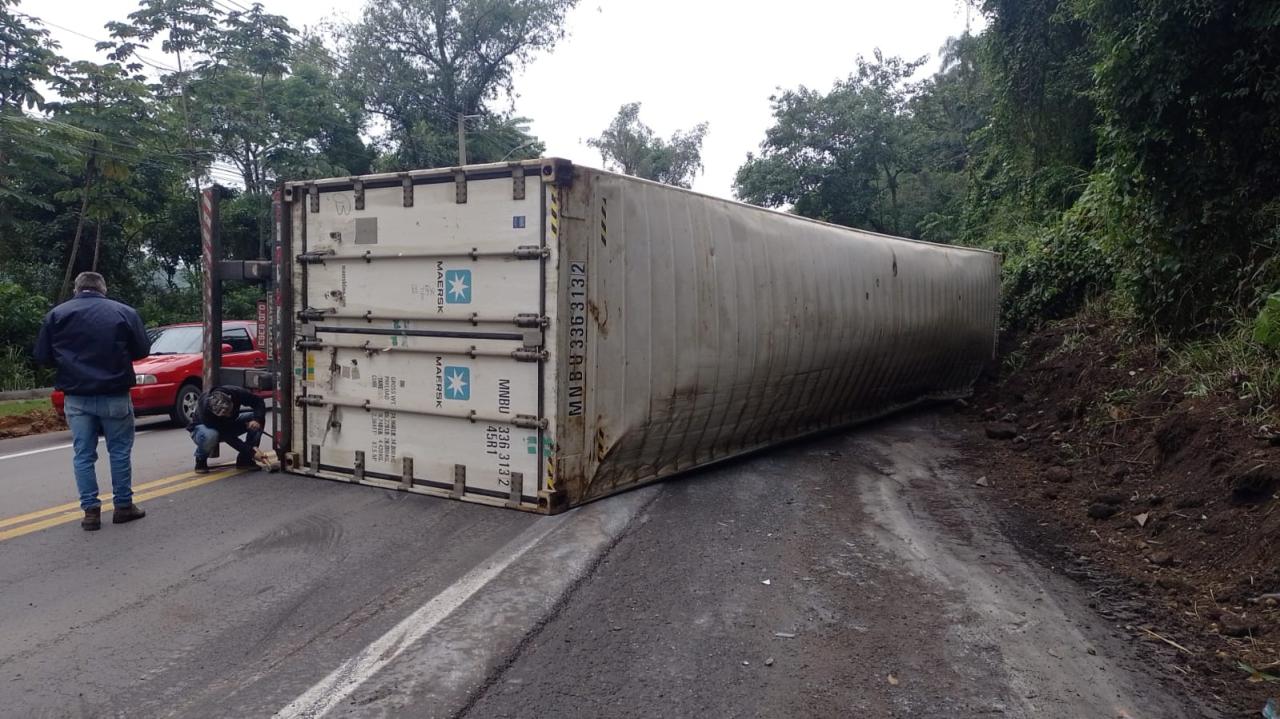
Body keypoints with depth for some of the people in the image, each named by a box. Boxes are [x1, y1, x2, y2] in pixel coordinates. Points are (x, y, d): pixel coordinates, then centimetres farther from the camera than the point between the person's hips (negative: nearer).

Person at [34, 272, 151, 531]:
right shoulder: (124, 312, -3)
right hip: (114, 395, -1)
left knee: (83, 454, 8)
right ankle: (123, 506, 14)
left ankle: (91, 510, 7)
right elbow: (142, 350, 1)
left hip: (76, 397, 1)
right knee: (120, 451, 9)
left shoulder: (56, 315, 1)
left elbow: (42, 357, 3)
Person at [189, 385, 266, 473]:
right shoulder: (205, 409, -38)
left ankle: (244, 459, -10)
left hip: (228, 424, 5)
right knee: (210, 435, -42)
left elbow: (259, 402, -16)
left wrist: (257, 419, -36)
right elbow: (227, 436, -35)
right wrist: (250, 450, -39)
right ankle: (201, 461, -9)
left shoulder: (236, 393, -31)